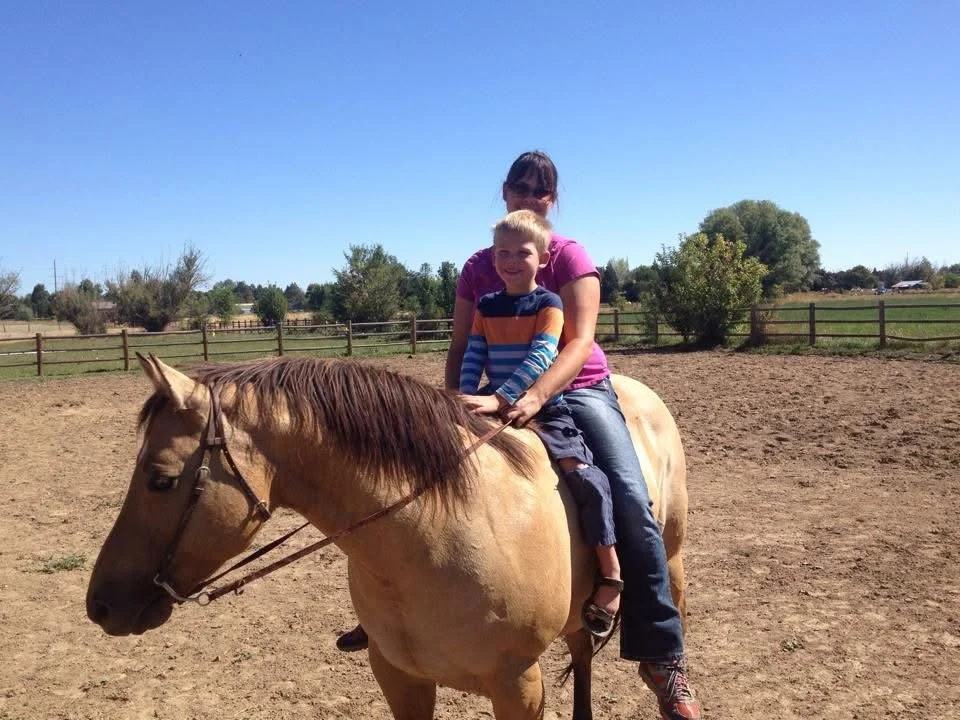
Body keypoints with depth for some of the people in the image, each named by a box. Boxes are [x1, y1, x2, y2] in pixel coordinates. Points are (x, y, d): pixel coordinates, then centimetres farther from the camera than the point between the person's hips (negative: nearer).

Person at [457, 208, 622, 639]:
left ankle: (611, 574, -8)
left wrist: (497, 398, -30)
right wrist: (466, 398, -16)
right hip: (493, 408, 5)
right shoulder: (486, 307, 9)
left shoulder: (548, 304, -6)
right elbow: (472, 357, 3)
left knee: (587, 477, -21)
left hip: (545, 409, -5)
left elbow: (540, 358, -19)